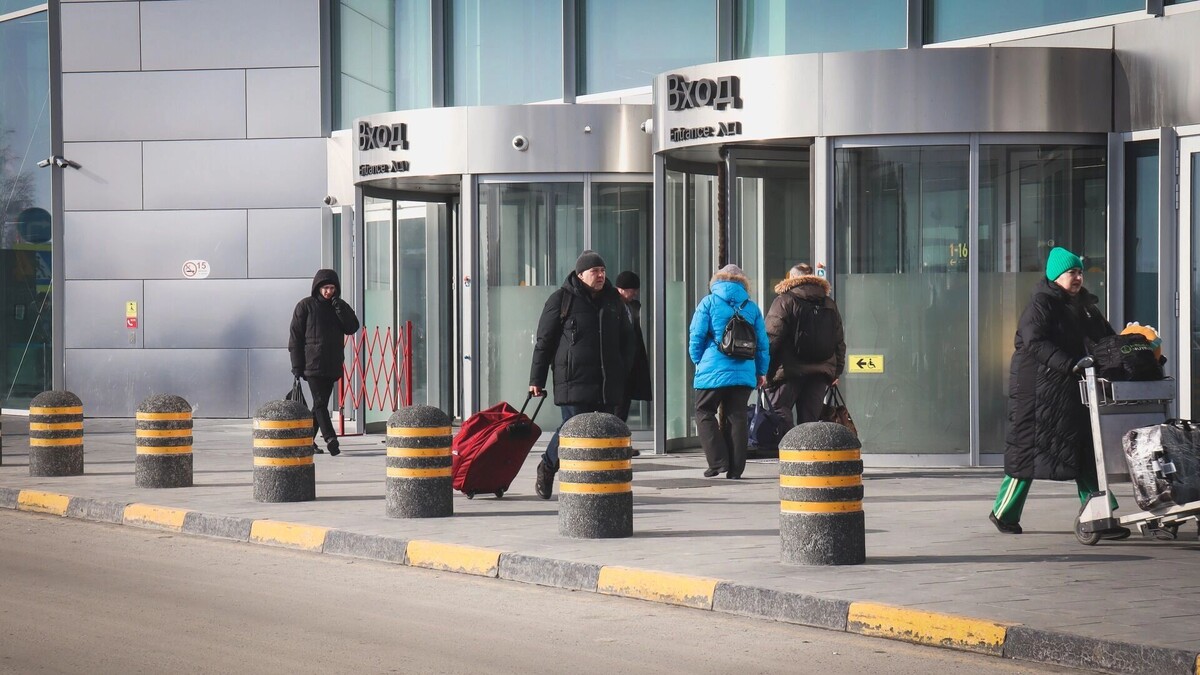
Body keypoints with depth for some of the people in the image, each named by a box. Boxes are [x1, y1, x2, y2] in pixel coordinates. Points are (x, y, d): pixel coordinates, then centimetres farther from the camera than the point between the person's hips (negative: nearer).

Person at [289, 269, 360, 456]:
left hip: (332, 365, 5)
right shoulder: (306, 306, -2)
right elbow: (296, 336, -3)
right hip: (313, 363, -5)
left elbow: (352, 328, 1)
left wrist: (341, 310, -12)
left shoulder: (339, 306, 12)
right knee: (320, 402, -13)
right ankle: (330, 438, -22)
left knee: (321, 402, 9)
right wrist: (297, 365, -8)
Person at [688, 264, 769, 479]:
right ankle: (735, 468, 6)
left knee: (705, 413, 8)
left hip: (713, 371, -3)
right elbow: (763, 343, 9)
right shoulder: (751, 307, 8)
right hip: (744, 372, 3)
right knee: (736, 417, 8)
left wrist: (697, 361, 11)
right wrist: (762, 371, 17)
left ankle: (718, 461, -5)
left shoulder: (709, 302, -1)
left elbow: (696, 336, -4)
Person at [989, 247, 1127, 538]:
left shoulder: (1083, 304, 15)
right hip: (1036, 387, -8)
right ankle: (1003, 512, 14)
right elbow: (1035, 342, -23)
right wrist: (1070, 365, -33)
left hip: (1070, 389, 8)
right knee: (1029, 448, -1)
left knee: (1084, 449, 3)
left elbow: (1105, 336, 16)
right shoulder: (1040, 304, -10)